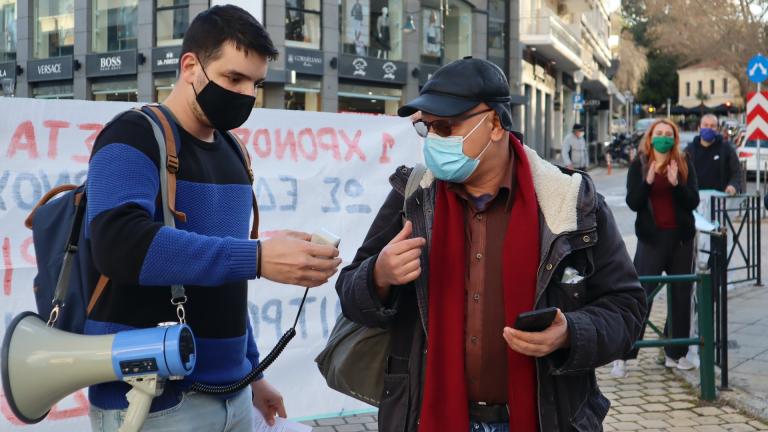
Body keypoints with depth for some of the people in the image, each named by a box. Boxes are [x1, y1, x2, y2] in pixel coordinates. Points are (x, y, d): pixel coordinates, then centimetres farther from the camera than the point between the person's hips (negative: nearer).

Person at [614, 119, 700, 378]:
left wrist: (676, 183, -20)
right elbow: (632, 203, -8)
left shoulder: (684, 164, 3)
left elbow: (693, 202, -3)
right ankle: (623, 355, -1)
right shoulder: (639, 165, 0)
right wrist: (648, 182, -22)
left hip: (681, 237, 3)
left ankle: (676, 354, 20)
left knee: (681, 296, 8)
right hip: (652, 238, -3)